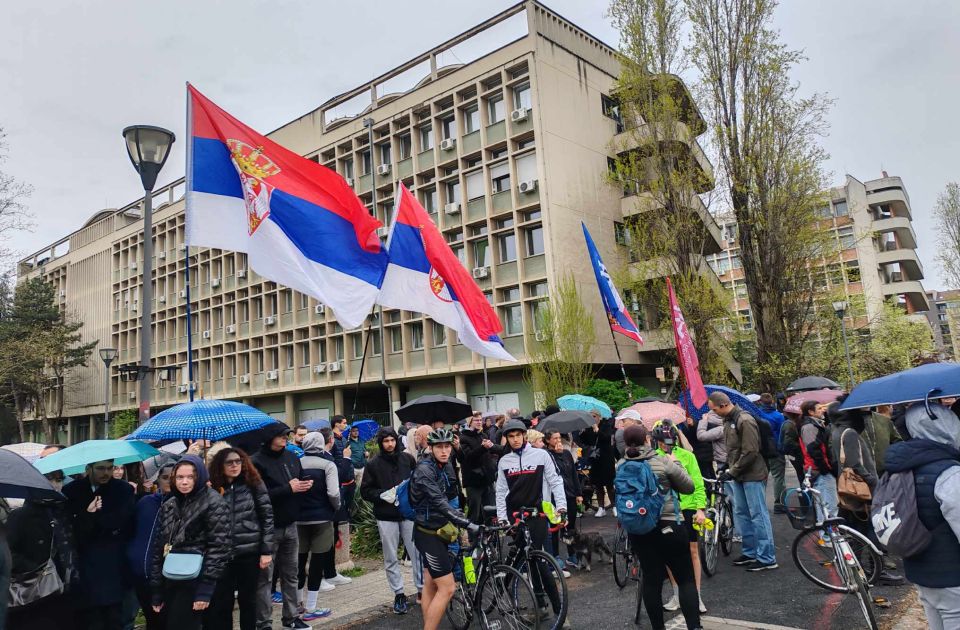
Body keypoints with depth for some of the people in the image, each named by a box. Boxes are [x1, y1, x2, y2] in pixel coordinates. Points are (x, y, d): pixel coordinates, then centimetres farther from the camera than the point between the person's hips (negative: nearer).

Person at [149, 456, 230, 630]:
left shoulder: (213, 503, -9)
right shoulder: (168, 506, 9)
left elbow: (218, 547, -14)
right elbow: (158, 548, 11)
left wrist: (205, 590, -18)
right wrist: (156, 591, 8)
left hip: (194, 585, -6)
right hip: (170, 584, 6)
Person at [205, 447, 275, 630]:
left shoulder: (254, 484, -2)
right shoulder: (213, 489, 1)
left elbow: (267, 517, -3)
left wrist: (266, 551, -6)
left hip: (250, 553, -1)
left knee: (248, 600, 11)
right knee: (221, 602, 7)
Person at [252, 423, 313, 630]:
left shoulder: (292, 457, 9)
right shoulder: (257, 462, -12)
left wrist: (306, 485, -2)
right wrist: (288, 489, -20)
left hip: (290, 525, 6)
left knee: (290, 574, 14)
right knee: (265, 576, 3)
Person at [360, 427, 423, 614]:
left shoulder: (407, 458, 2)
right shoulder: (373, 464, -2)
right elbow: (365, 491, 0)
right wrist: (383, 495, -14)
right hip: (386, 516, -1)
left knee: (417, 553, 2)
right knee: (391, 558, 7)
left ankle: (422, 589, 16)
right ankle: (398, 594, 20)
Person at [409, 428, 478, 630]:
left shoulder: (445, 466, 4)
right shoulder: (424, 469, -23)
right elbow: (439, 502, -32)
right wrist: (467, 524, -37)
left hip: (439, 531, 8)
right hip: (427, 534, -8)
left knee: (431, 585, 15)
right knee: (447, 587, -8)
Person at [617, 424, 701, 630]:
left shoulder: (621, 468, 0)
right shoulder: (663, 461, -11)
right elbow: (689, 487, 0)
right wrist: (674, 463, 11)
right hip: (667, 526, -4)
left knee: (651, 580, 11)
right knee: (686, 579, 7)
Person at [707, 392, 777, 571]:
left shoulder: (745, 420, -18)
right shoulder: (728, 420, 9)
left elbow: (750, 452, -22)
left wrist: (732, 471, -17)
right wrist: (727, 467, 7)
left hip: (752, 475, -9)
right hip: (738, 475, 9)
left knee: (758, 515, -2)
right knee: (740, 514, 14)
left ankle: (767, 558, 6)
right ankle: (750, 552, 25)